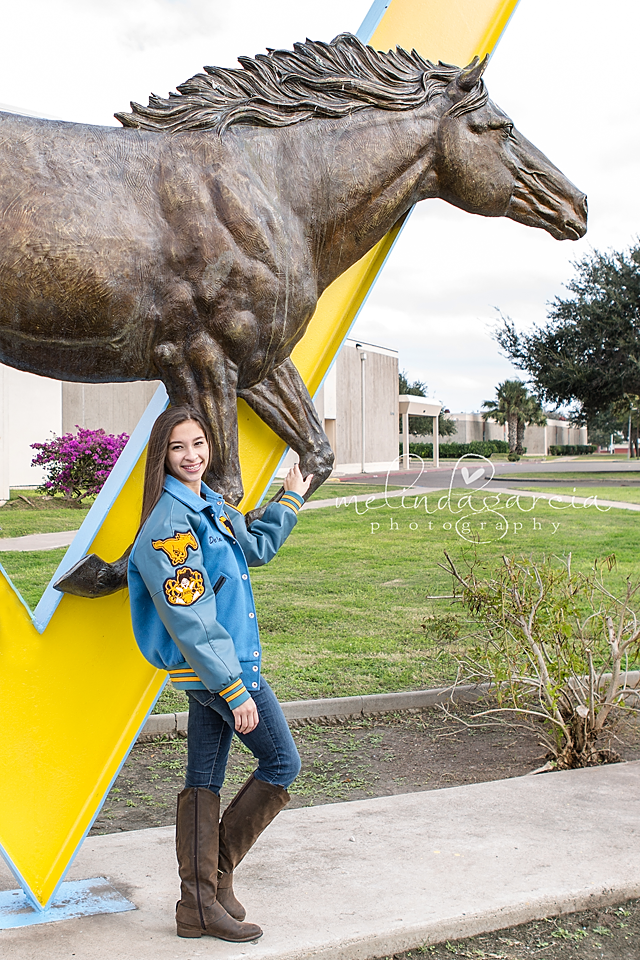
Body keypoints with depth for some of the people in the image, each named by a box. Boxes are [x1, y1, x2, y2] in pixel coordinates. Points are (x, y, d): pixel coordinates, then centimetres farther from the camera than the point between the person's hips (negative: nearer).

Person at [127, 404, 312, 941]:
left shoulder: (209, 505, 10)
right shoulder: (170, 521, -20)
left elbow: (256, 548, 30)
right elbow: (191, 620, -23)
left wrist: (291, 499, 34)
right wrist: (236, 690, -23)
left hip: (206, 670, 9)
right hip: (220, 666, -9)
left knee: (204, 782, 12)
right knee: (283, 764, 3)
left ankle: (200, 904, 21)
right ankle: (218, 873, 14)